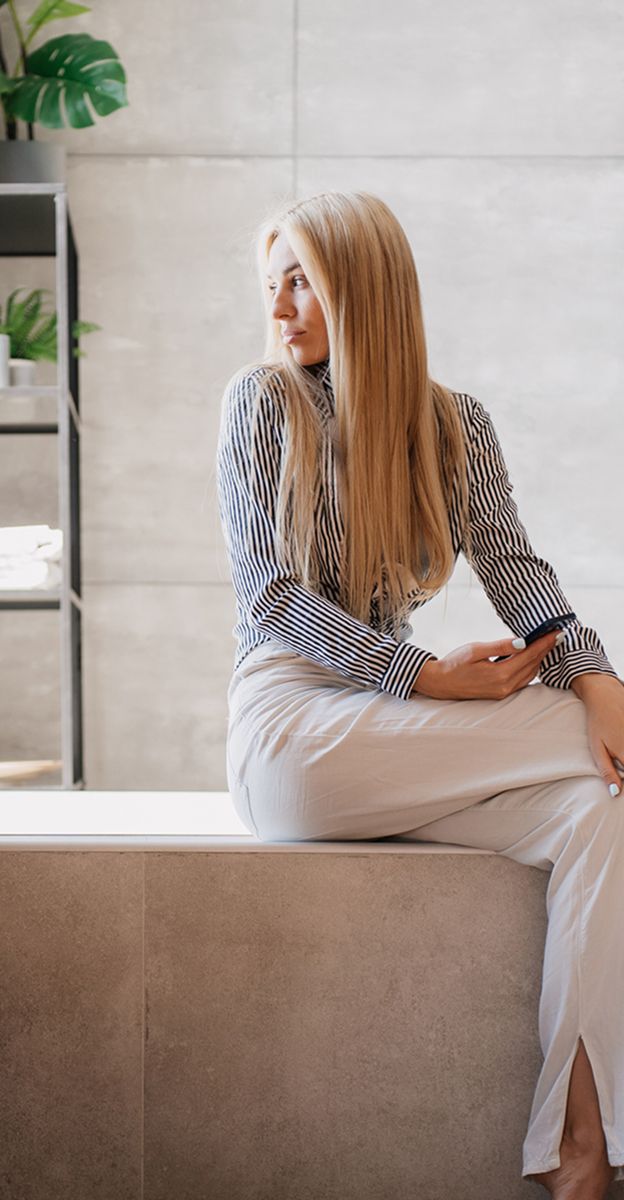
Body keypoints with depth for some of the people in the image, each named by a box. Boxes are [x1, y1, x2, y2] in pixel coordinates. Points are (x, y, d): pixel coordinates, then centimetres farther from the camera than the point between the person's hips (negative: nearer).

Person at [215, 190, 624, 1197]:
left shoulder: (455, 424, 13)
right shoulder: (262, 398, 2)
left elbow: (512, 564, 0)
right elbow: (270, 593, -6)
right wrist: (432, 679, -16)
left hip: (389, 725, 4)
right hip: (290, 723, -4)